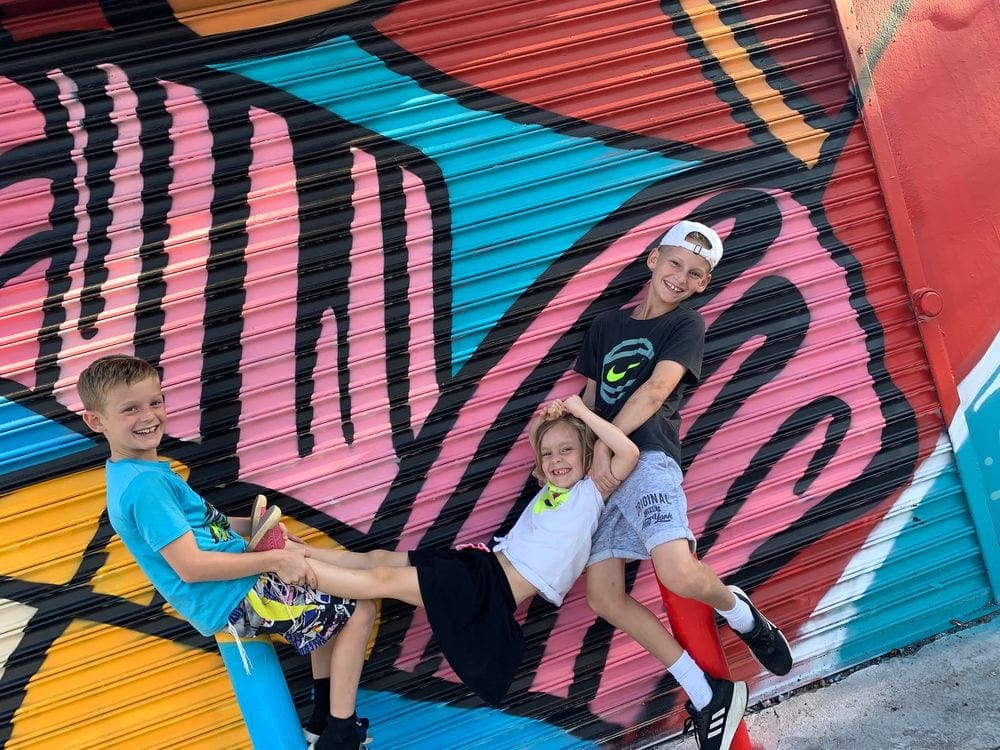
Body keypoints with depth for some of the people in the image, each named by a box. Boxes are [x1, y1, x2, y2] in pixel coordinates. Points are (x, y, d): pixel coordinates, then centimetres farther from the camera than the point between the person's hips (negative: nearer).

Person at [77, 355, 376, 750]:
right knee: (359, 609, -7)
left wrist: (253, 525, 4)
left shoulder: (145, 471, 9)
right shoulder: (145, 484, -22)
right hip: (233, 600, -10)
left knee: (330, 602, 27)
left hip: (238, 584, 10)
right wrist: (275, 559, -23)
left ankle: (324, 711, 27)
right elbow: (190, 566, -27)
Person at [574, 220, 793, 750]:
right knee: (603, 596, -5)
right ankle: (707, 696, 2)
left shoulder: (686, 325, 7)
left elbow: (655, 390, -8)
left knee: (678, 573, -29)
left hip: (649, 459, -5)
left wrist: (606, 444, -15)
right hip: (601, 471, 6)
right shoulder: (605, 325, 22)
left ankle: (739, 613, 8)